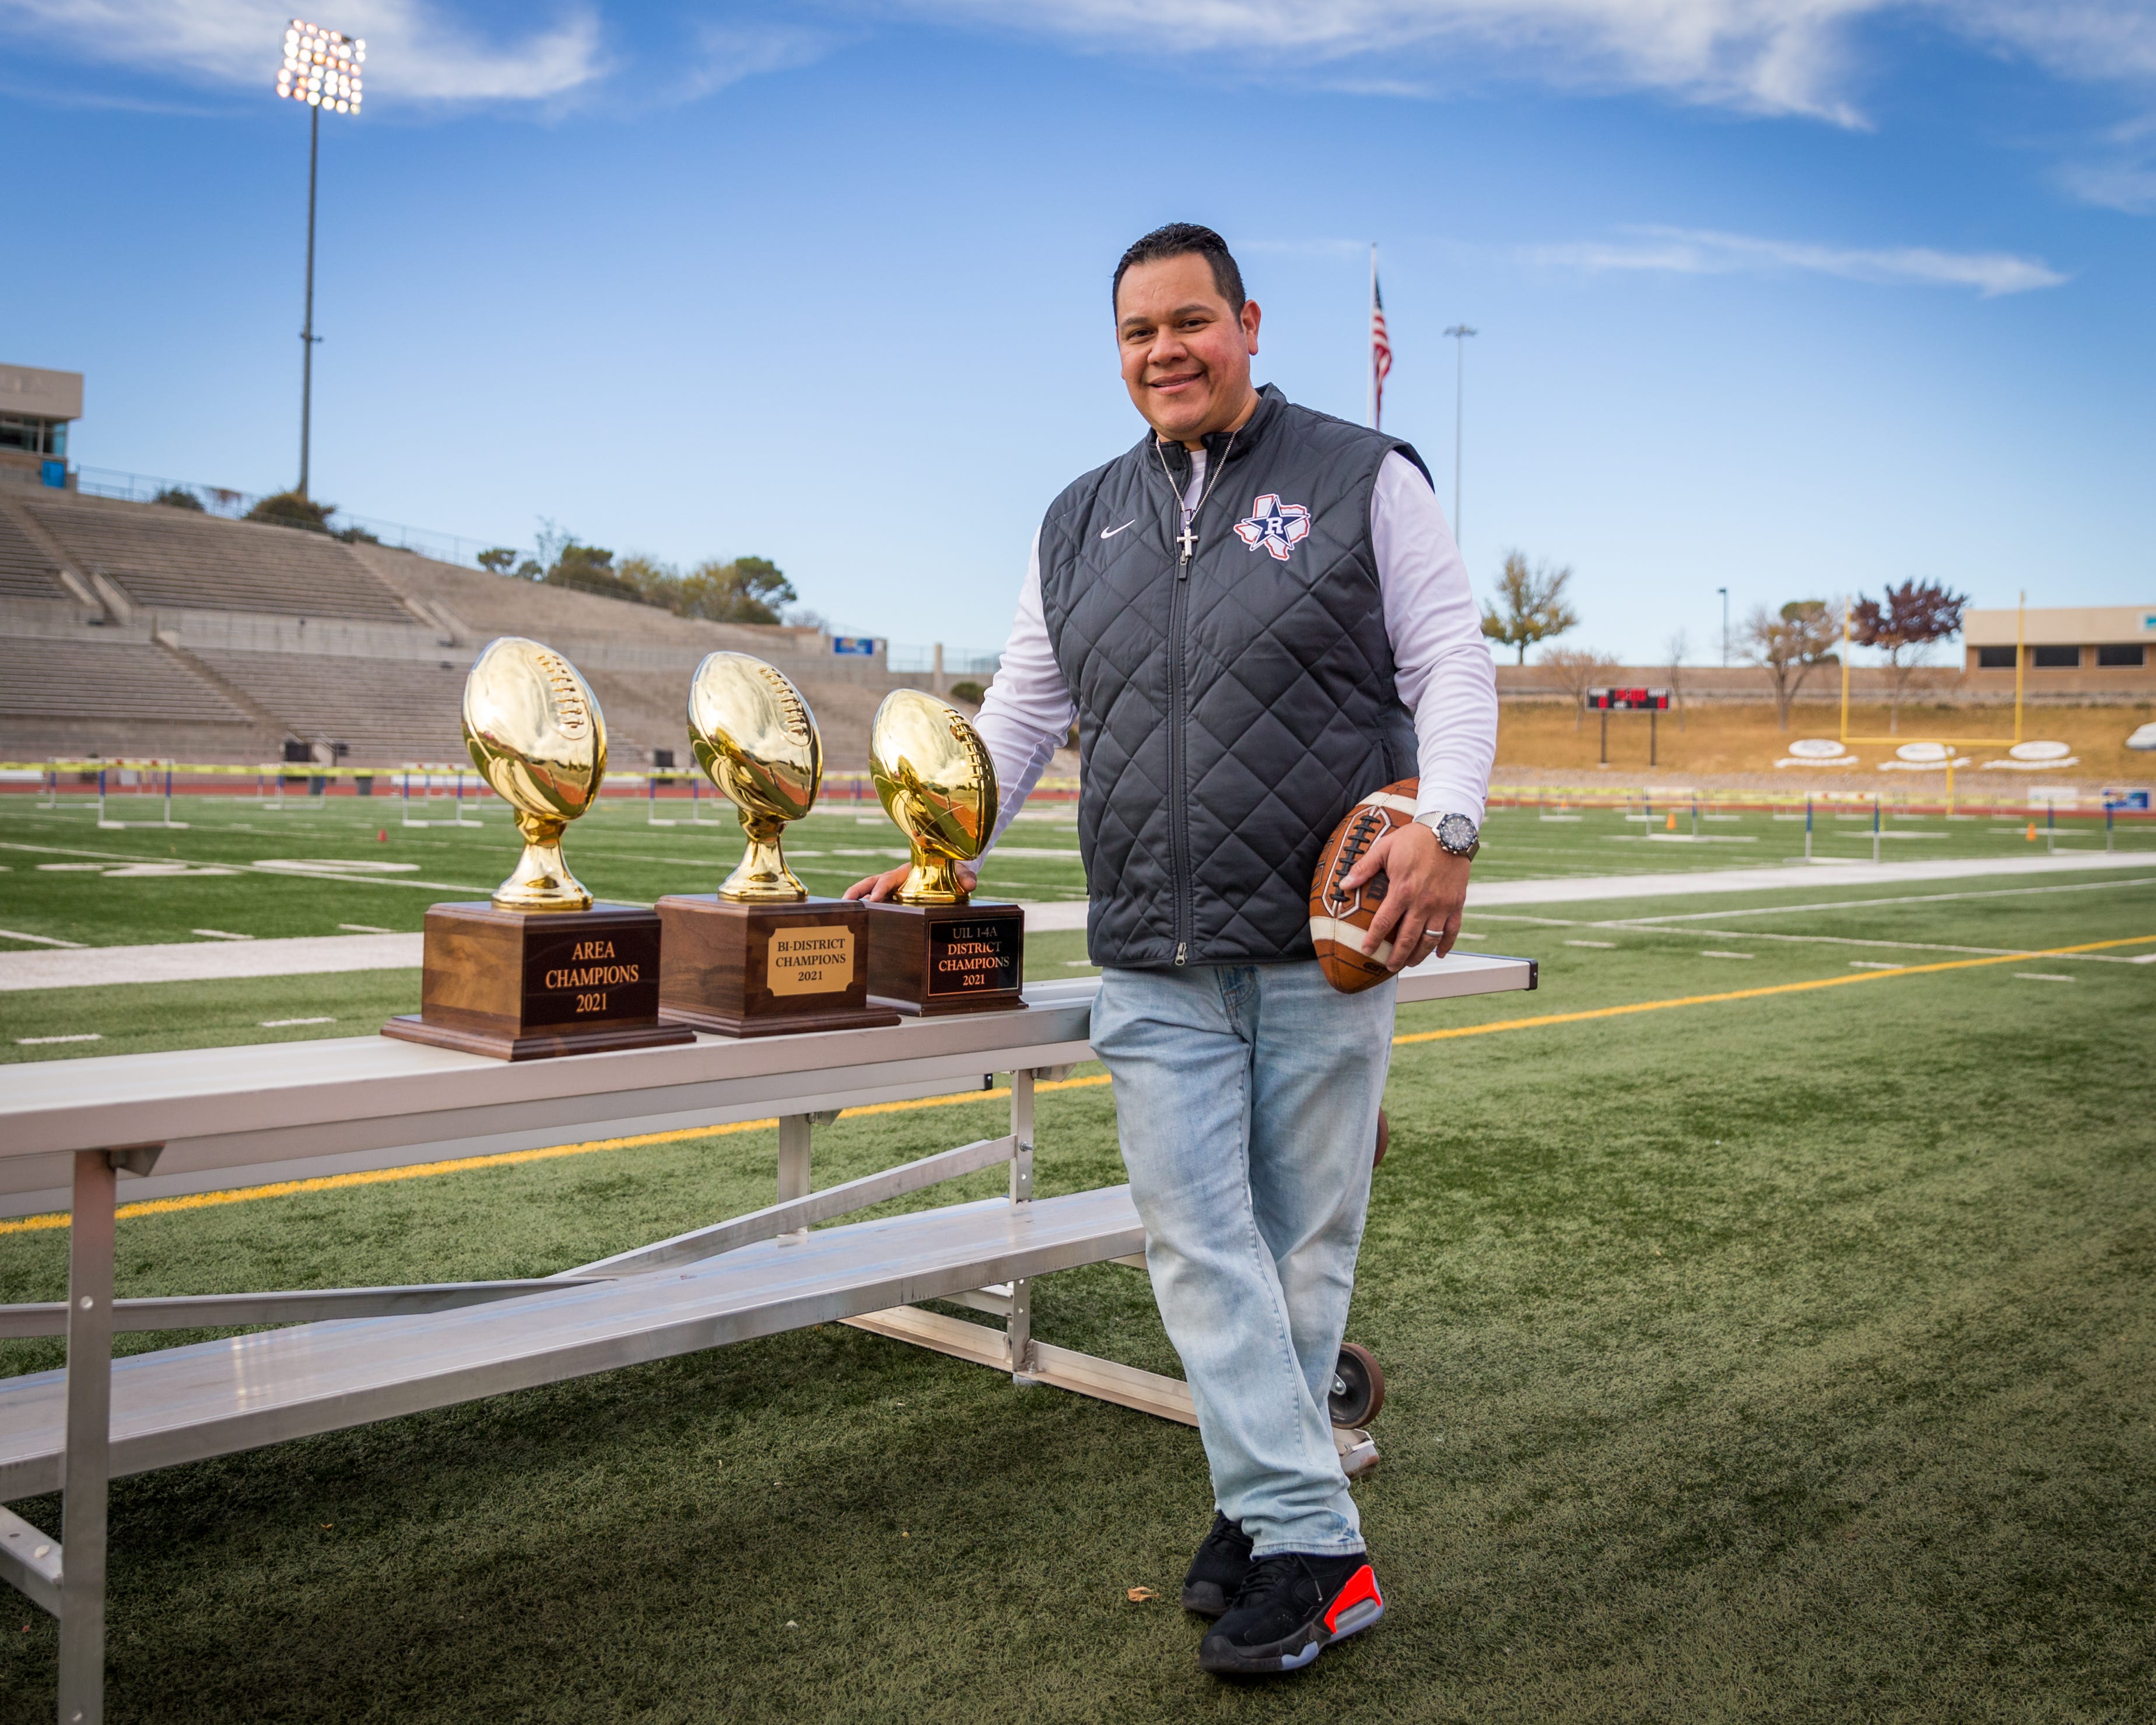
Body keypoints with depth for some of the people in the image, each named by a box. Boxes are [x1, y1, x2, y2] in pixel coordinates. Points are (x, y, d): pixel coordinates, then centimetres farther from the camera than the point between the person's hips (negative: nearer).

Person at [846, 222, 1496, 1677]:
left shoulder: (1362, 480, 4)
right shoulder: (1082, 524, 17)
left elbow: (1453, 666, -1)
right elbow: (1024, 707, 22)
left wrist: (1448, 826, -16)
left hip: (1325, 946, -3)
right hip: (1156, 967, 4)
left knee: (1303, 1246, 5)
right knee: (1197, 1245, -3)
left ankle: (1269, 1515, 17)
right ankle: (1314, 1542, 4)